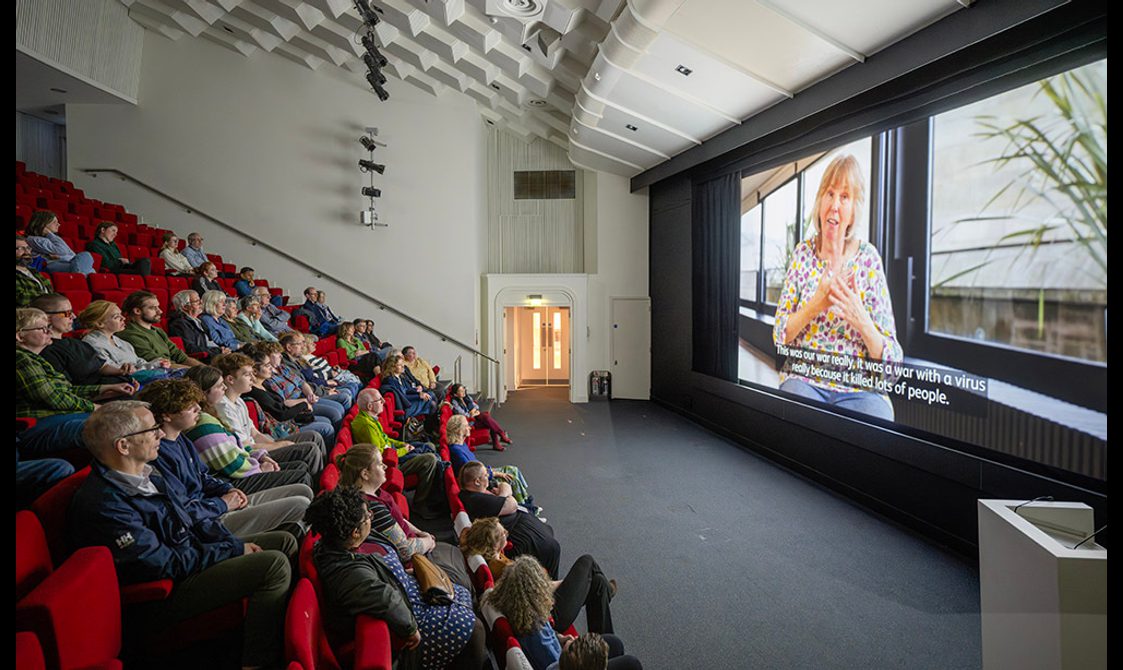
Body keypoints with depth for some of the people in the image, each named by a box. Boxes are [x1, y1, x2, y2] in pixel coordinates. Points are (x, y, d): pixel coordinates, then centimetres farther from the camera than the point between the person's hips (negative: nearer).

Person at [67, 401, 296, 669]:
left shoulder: (147, 471, 5)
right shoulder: (102, 506, -25)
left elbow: (191, 517, 14)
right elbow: (168, 565, -23)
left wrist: (235, 542, 1)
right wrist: (234, 550, -15)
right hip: (167, 593, -10)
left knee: (284, 541, 5)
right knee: (274, 564, -25)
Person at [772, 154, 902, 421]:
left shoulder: (868, 259, 0)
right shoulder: (803, 253, 5)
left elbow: (893, 359, -1)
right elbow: (779, 335, 2)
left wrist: (861, 321, -21)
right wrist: (815, 304, -15)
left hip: (859, 388, 0)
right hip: (804, 378, 0)